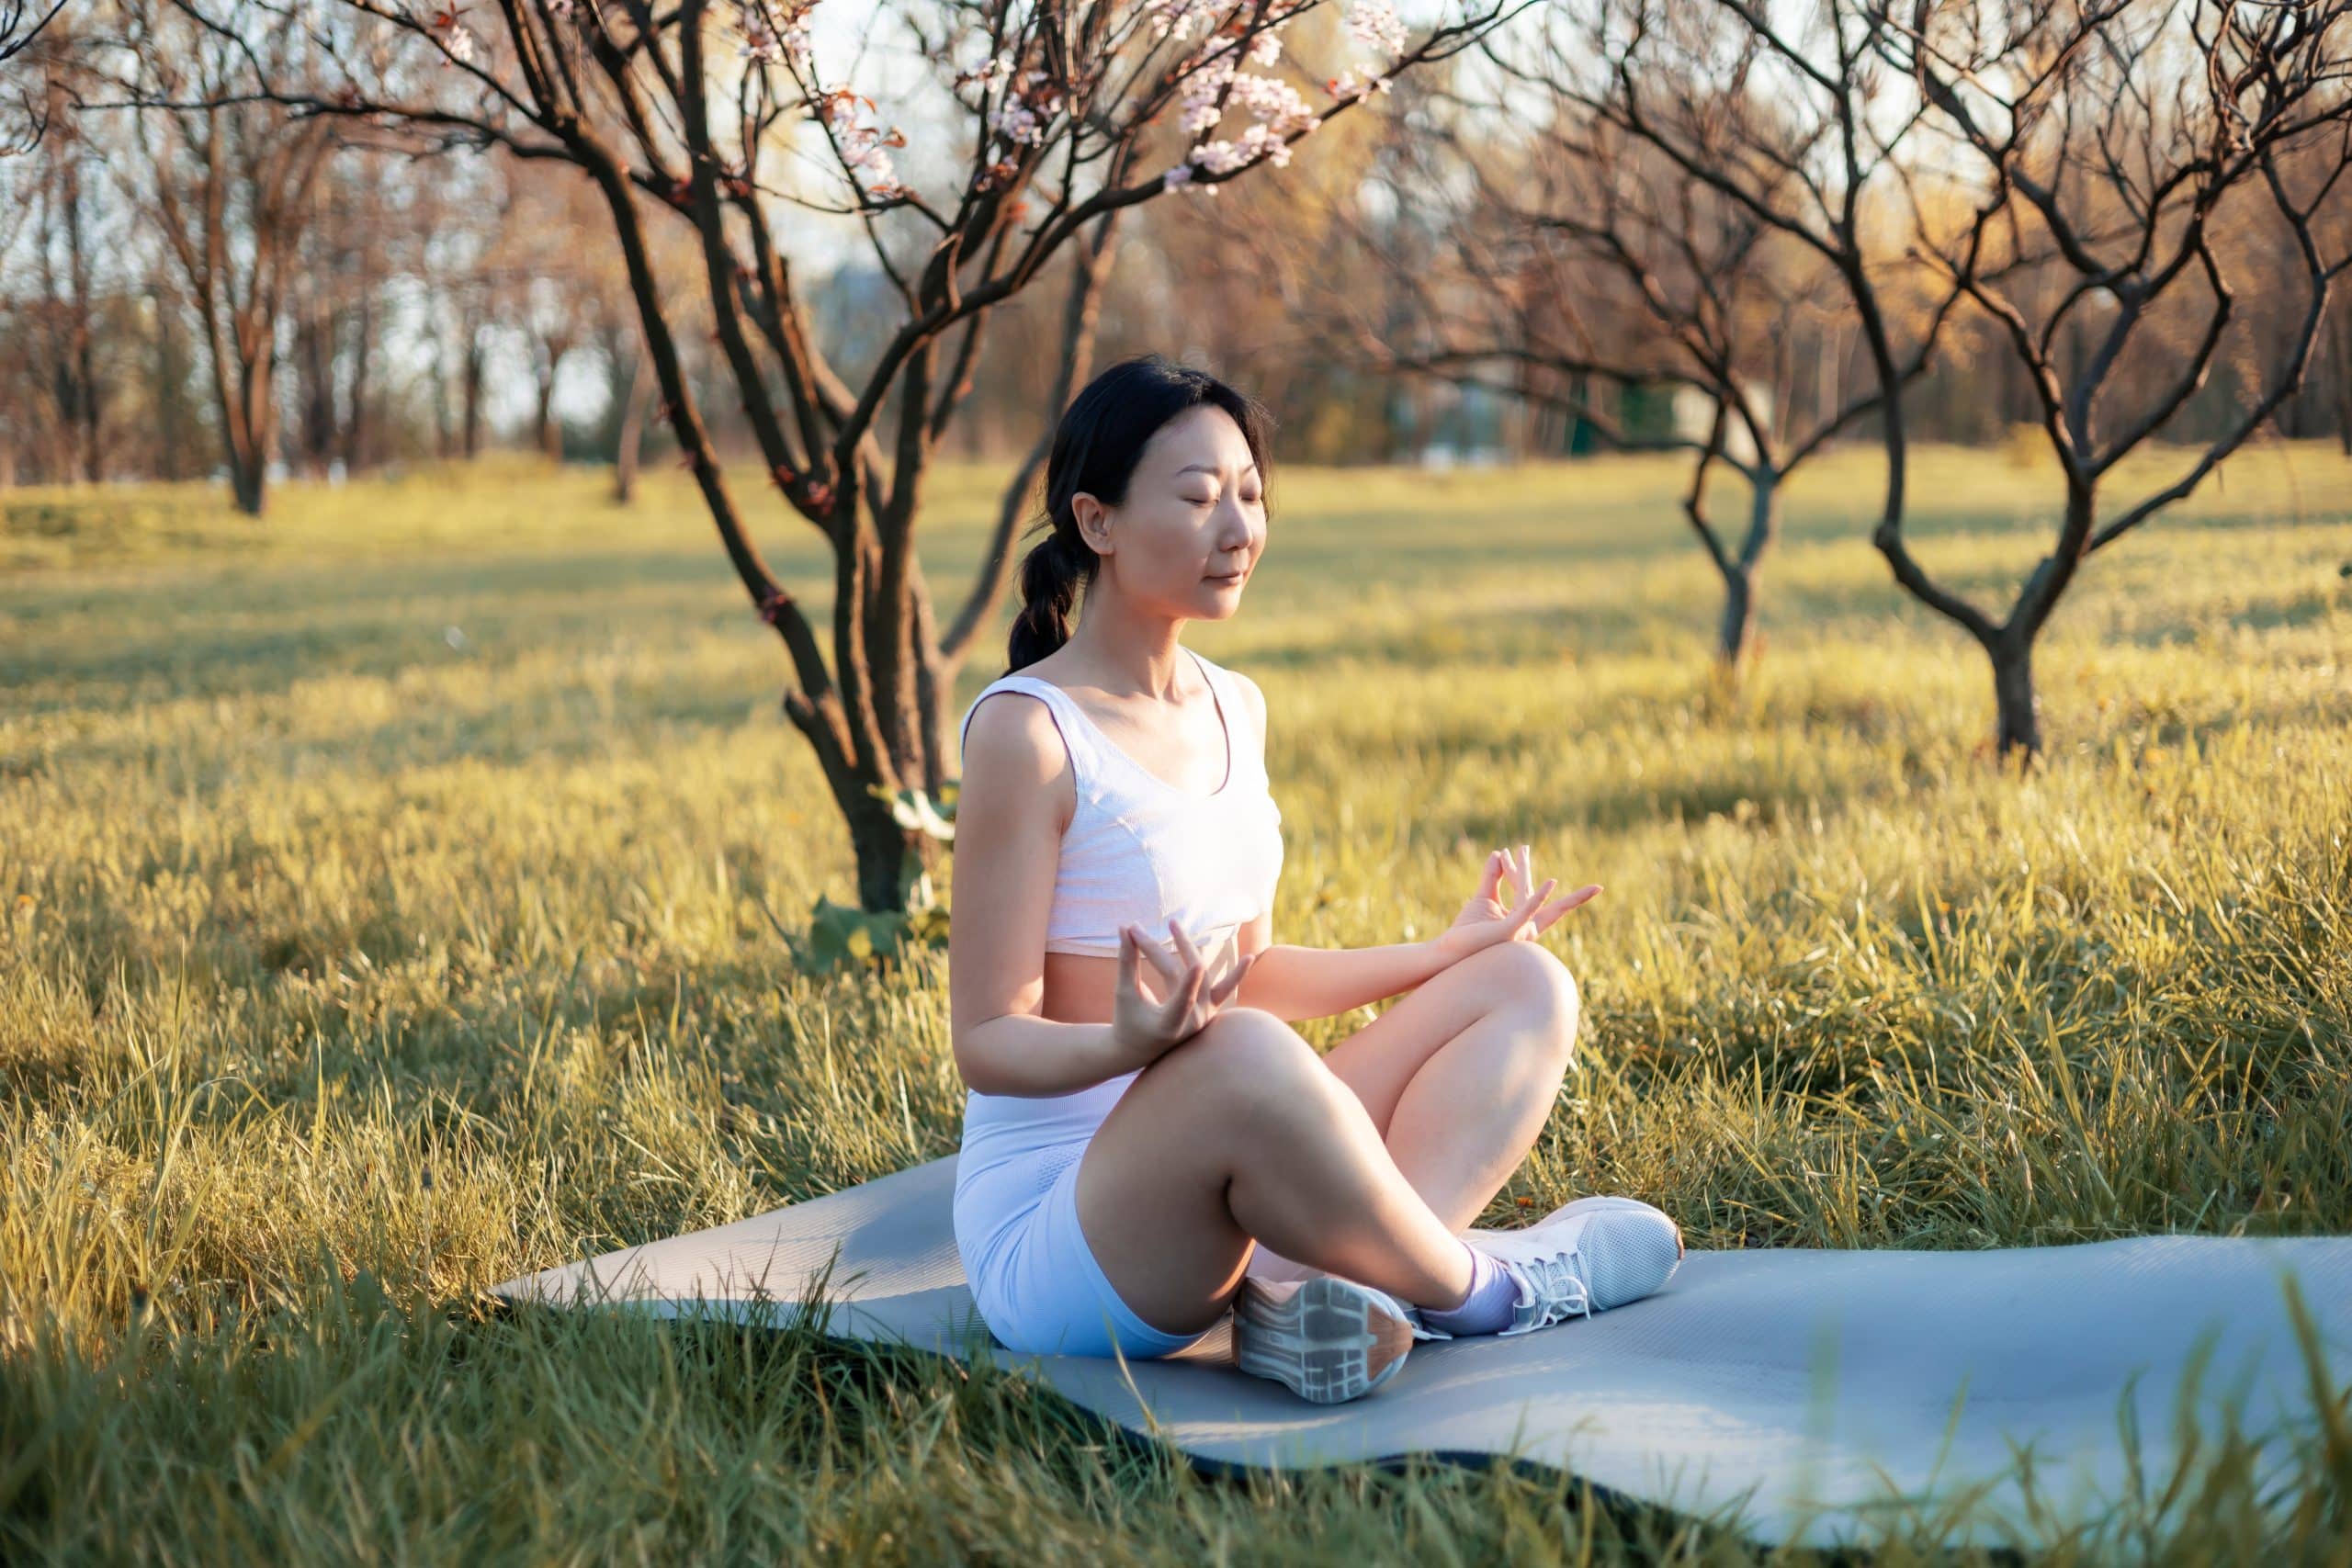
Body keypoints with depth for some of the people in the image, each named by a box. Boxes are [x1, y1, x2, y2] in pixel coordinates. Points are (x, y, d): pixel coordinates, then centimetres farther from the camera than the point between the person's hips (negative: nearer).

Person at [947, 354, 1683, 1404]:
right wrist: (1129, 1044, -34)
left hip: (1213, 1214, 9)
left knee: (1529, 986, -1)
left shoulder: (1235, 708, 12)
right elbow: (988, 1041, -15)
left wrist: (1454, 951, 17)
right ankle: (1473, 1287, -13)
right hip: (1049, 1230, -9)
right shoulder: (1025, 733, -14)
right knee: (1248, 1056, -39)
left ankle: (1337, 1289, -25)